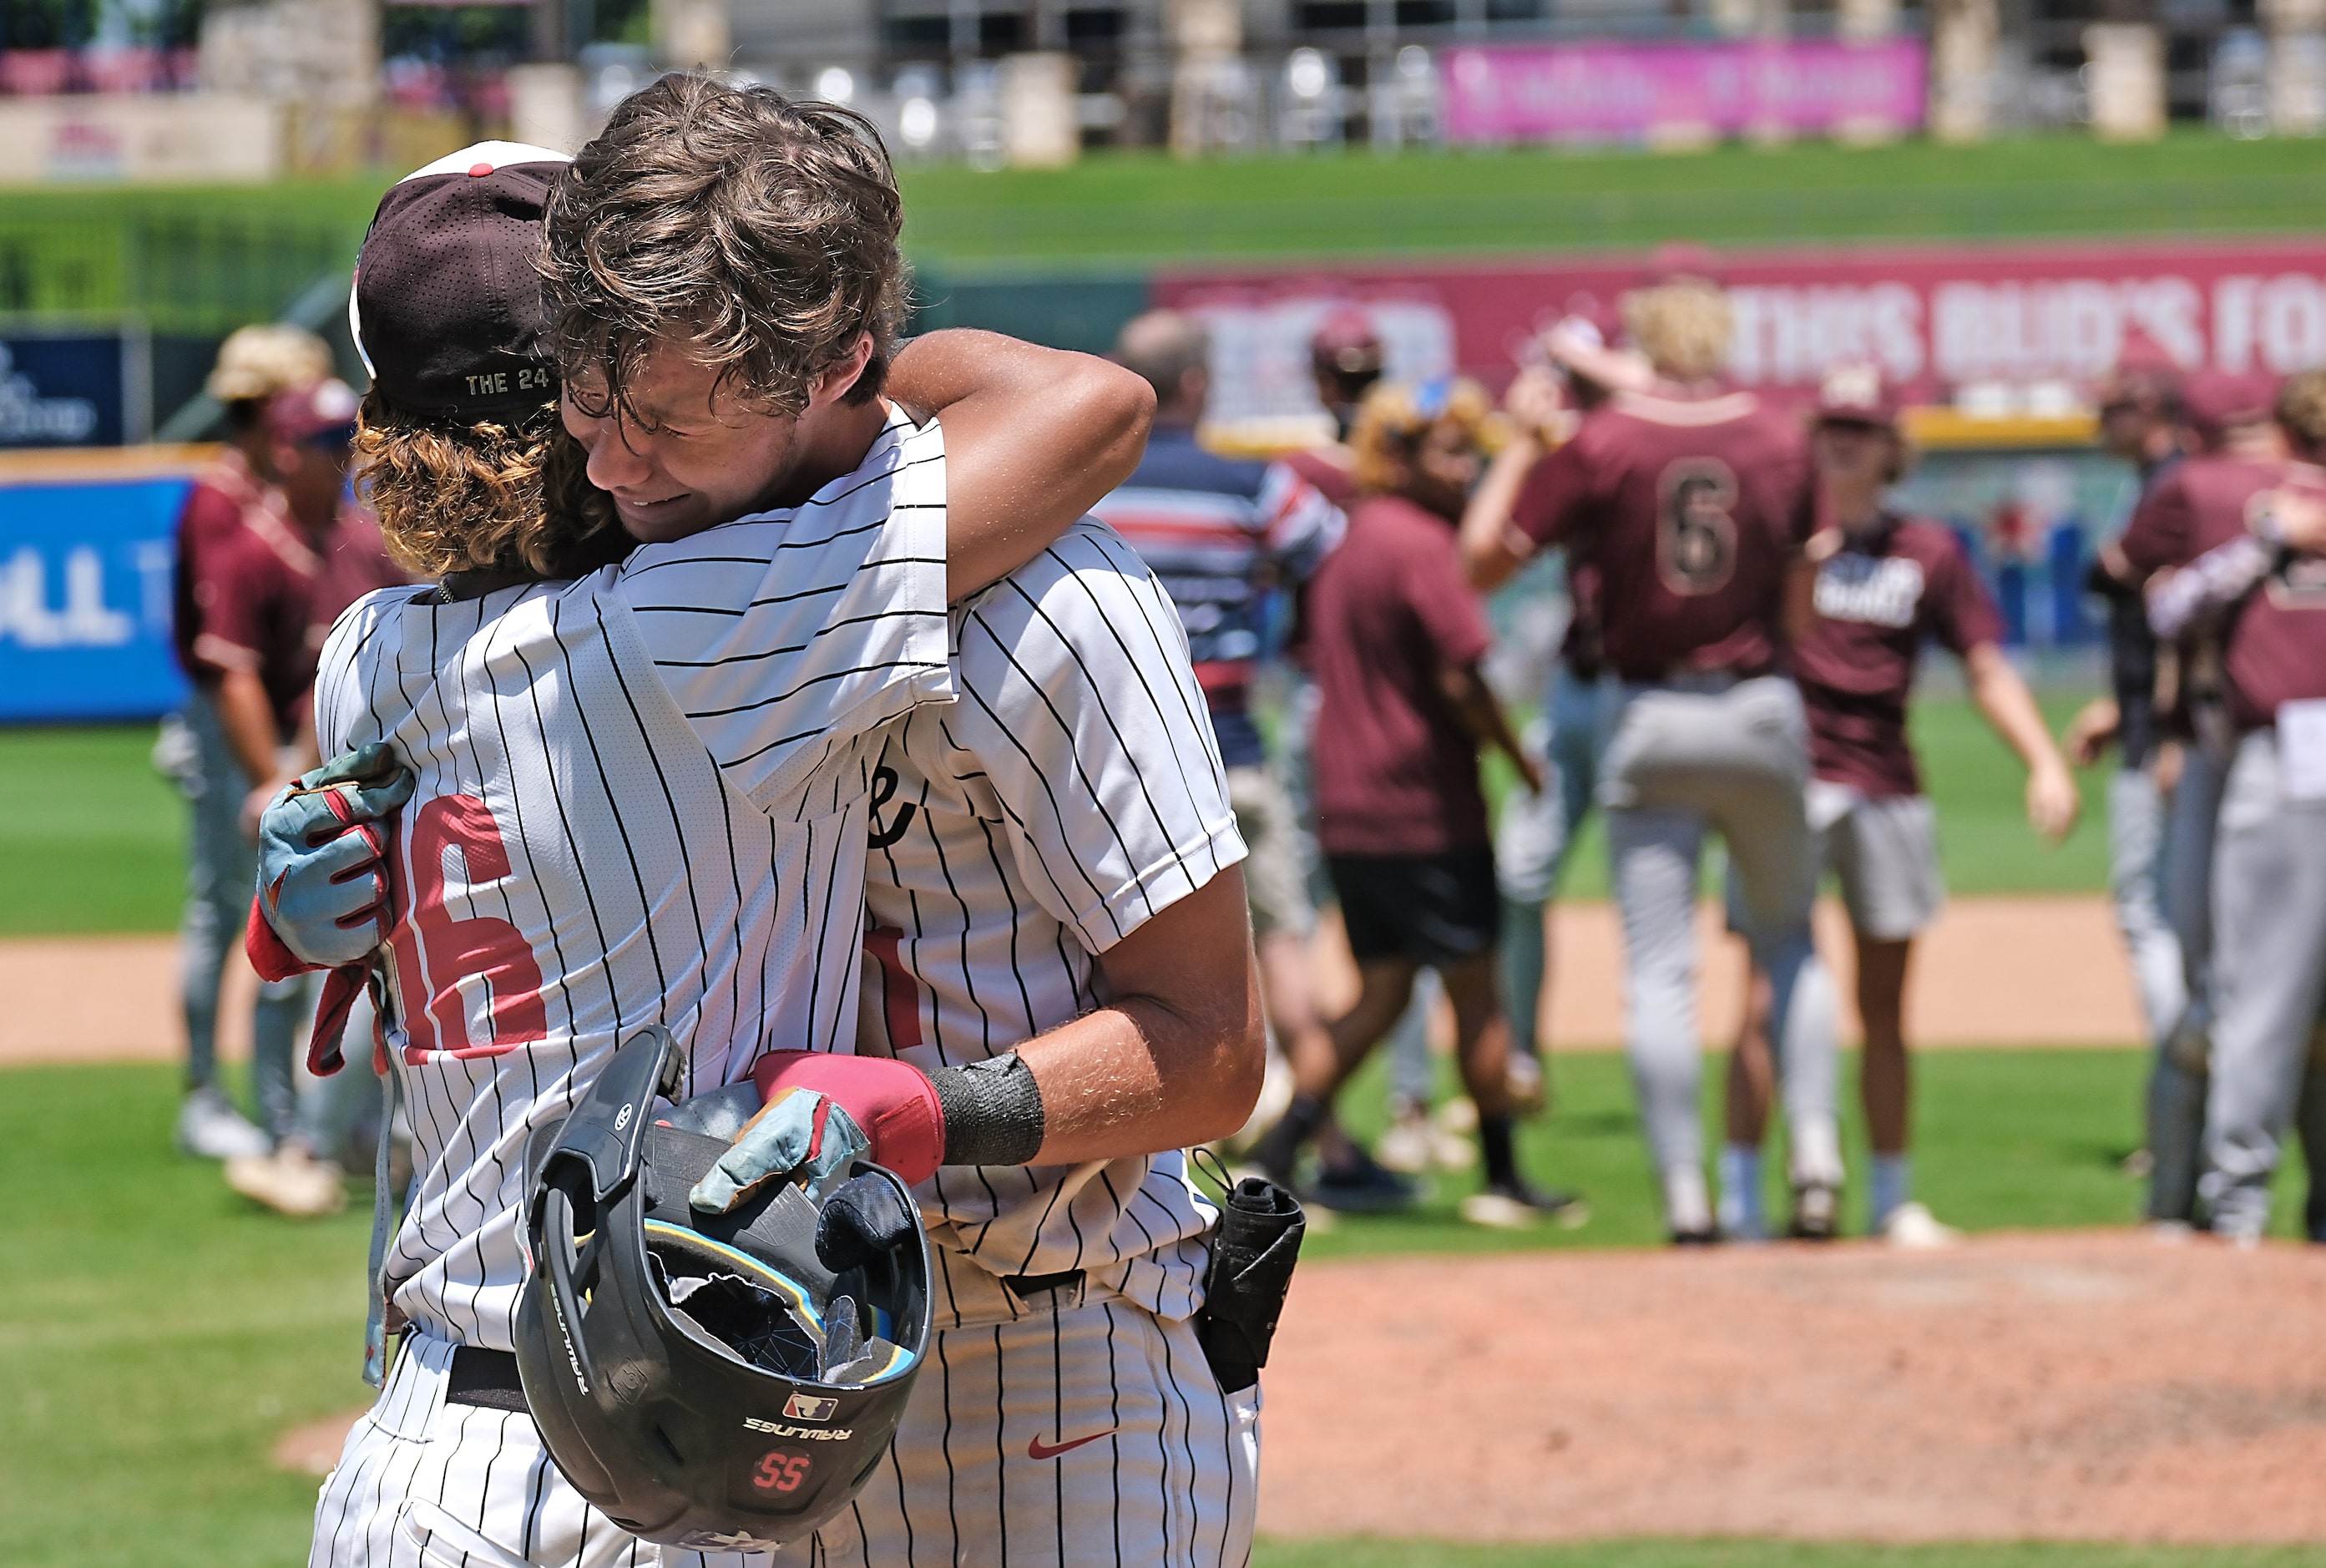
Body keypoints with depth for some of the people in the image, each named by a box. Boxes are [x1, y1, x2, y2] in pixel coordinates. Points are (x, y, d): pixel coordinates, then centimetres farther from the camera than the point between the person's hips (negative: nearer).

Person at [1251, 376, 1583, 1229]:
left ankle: (1277, 1150, 2)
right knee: (1474, 990, 2)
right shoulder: (1419, 543, -14)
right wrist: (1524, 764, -7)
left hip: (1345, 807, 8)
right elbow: (1460, 678, -18)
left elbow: (1320, 664, 19)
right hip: (1426, 808, -8)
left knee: (1381, 990, 14)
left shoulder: (1347, 541, 13)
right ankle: (1502, 1180, 9)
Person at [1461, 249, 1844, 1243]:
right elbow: (1801, 588, 8)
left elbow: (1481, 557, -7)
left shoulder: (1601, 442, -9)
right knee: (1788, 939, 18)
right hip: (1763, 712, 2)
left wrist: (1521, 445, 4)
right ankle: (1815, 1151, 4)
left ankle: (1684, 1196, -6)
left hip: (1650, 722, -2)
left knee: (1659, 968, -1)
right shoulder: (1779, 441, 0)